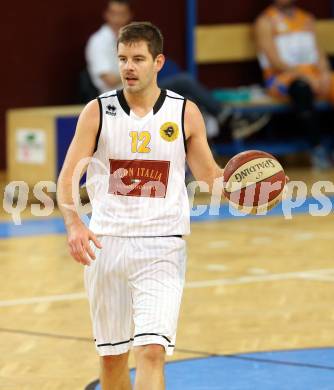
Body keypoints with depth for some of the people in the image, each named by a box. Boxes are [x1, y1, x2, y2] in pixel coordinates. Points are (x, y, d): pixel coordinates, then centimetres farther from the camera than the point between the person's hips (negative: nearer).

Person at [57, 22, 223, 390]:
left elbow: (208, 174, 12)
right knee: (111, 355, 11)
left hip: (162, 248, -2)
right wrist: (73, 224, -21)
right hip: (106, 245, 2)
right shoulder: (98, 111, 0)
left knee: (152, 350, -17)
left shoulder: (185, 114, 1)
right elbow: (67, 178, -2)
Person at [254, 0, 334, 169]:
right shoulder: (265, 22, 2)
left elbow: (319, 52, 13)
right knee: (301, 88, -40)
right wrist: (305, 76, -18)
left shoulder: (307, 19, 21)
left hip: (314, 75, 5)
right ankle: (317, 149, -36)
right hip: (281, 77, -5)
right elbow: (275, 62, -7)